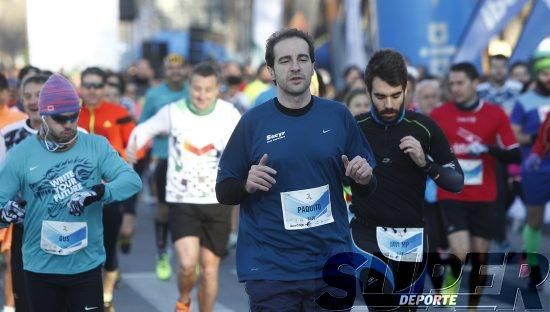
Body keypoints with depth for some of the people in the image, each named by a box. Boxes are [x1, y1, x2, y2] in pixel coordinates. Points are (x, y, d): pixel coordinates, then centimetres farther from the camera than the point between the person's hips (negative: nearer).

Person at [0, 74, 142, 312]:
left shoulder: (96, 146, -2)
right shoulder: (21, 154, -5)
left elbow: (132, 180, -11)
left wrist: (98, 192, -29)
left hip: (87, 264, 0)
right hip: (41, 267, 0)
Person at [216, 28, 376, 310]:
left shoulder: (338, 116, 4)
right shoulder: (253, 122, 0)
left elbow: (368, 187, 13)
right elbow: (223, 191, 4)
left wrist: (364, 177, -10)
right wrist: (247, 185, -17)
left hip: (332, 265, 2)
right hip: (270, 268, -2)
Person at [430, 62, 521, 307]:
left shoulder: (495, 114, 0)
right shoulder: (438, 115, -1)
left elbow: (515, 154, -4)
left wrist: (487, 149, -19)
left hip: (485, 197, 2)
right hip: (452, 196, -1)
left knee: (480, 257, 6)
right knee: (461, 253, -19)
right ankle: (451, 279, 13)